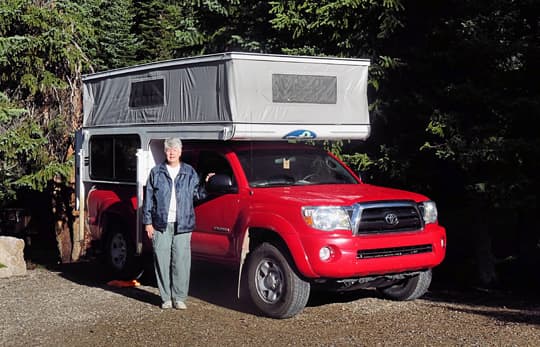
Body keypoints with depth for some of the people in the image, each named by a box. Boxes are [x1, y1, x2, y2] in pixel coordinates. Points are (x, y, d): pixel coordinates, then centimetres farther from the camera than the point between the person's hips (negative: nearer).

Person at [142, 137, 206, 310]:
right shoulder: (156, 172, 8)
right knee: (162, 261, 1)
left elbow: (197, 194, 13)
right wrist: (147, 222, 3)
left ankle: (179, 297, 6)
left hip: (183, 225, 0)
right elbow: (148, 198, 8)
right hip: (161, 225, 0)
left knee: (181, 262, -2)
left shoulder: (189, 173, 11)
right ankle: (166, 297, 10)